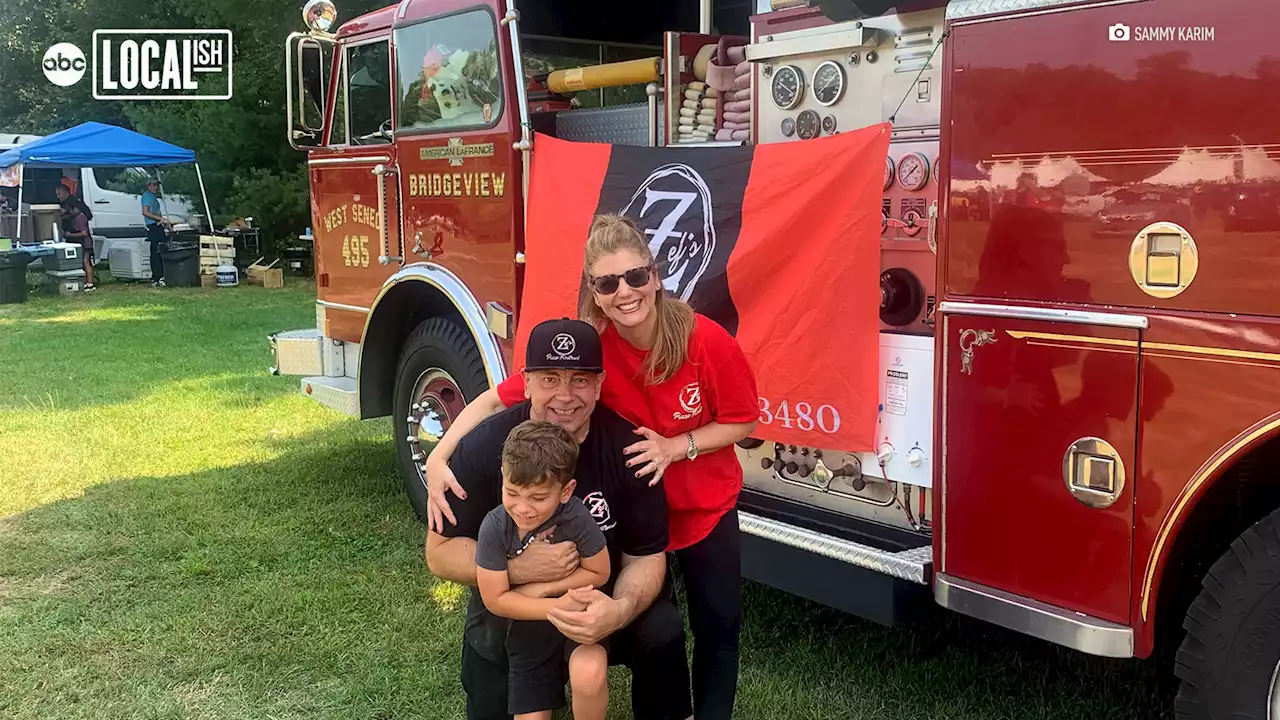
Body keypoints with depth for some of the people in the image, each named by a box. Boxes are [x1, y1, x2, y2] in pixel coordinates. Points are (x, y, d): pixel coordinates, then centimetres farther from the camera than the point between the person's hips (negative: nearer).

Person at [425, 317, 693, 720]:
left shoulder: (628, 448, -18)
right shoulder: (483, 448, -19)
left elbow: (646, 557, -13)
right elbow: (440, 552, -14)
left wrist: (621, 610, -36)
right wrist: (520, 568, -31)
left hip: (602, 600, -1)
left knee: (662, 633, -27)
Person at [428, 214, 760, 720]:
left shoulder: (707, 341, -24)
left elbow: (742, 420, -11)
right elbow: (500, 398, -22)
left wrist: (675, 447, -26)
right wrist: (438, 458, -34)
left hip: (706, 506, 1)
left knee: (718, 624, 13)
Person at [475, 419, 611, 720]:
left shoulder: (577, 518, -25)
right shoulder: (494, 527, -22)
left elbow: (598, 573, -12)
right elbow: (495, 600, -16)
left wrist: (541, 588, -19)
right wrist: (558, 607, -25)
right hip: (530, 625, 2)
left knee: (589, 676, -30)